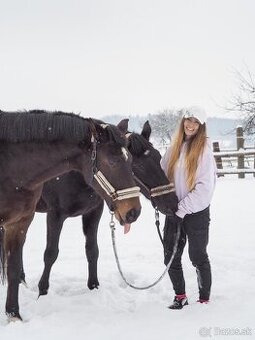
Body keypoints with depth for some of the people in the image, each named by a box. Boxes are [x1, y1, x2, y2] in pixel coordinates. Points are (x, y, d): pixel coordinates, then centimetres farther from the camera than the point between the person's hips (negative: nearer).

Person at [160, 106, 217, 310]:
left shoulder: (204, 150, -9)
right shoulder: (174, 148, 7)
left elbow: (205, 187, -15)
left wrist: (183, 208, -17)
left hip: (196, 213, -5)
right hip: (174, 211, 5)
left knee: (198, 256, 4)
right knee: (171, 257, 9)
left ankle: (204, 298, 19)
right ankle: (180, 296, 26)